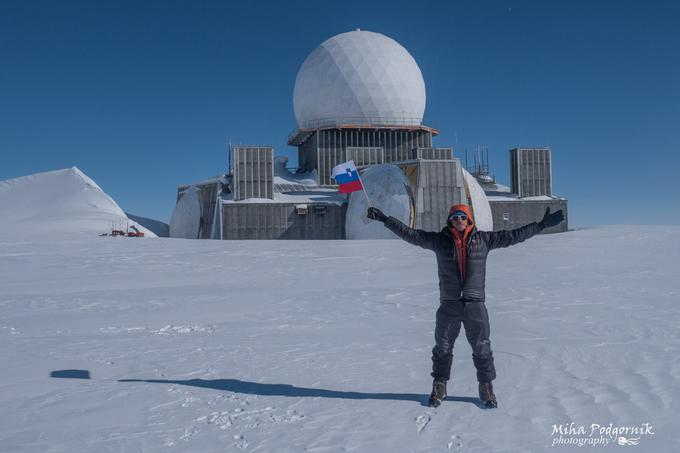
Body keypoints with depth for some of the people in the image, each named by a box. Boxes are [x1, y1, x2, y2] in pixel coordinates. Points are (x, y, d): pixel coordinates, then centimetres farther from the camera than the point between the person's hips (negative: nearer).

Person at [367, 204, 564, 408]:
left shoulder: (483, 239, 4)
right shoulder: (439, 240, 2)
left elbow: (513, 235, 6)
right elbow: (410, 234, 1)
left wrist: (542, 225, 3)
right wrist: (384, 219, -4)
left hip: (475, 304, 0)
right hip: (449, 305, 0)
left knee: (482, 348, 6)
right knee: (443, 347, 9)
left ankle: (486, 387, 22)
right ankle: (439, 387, 24)